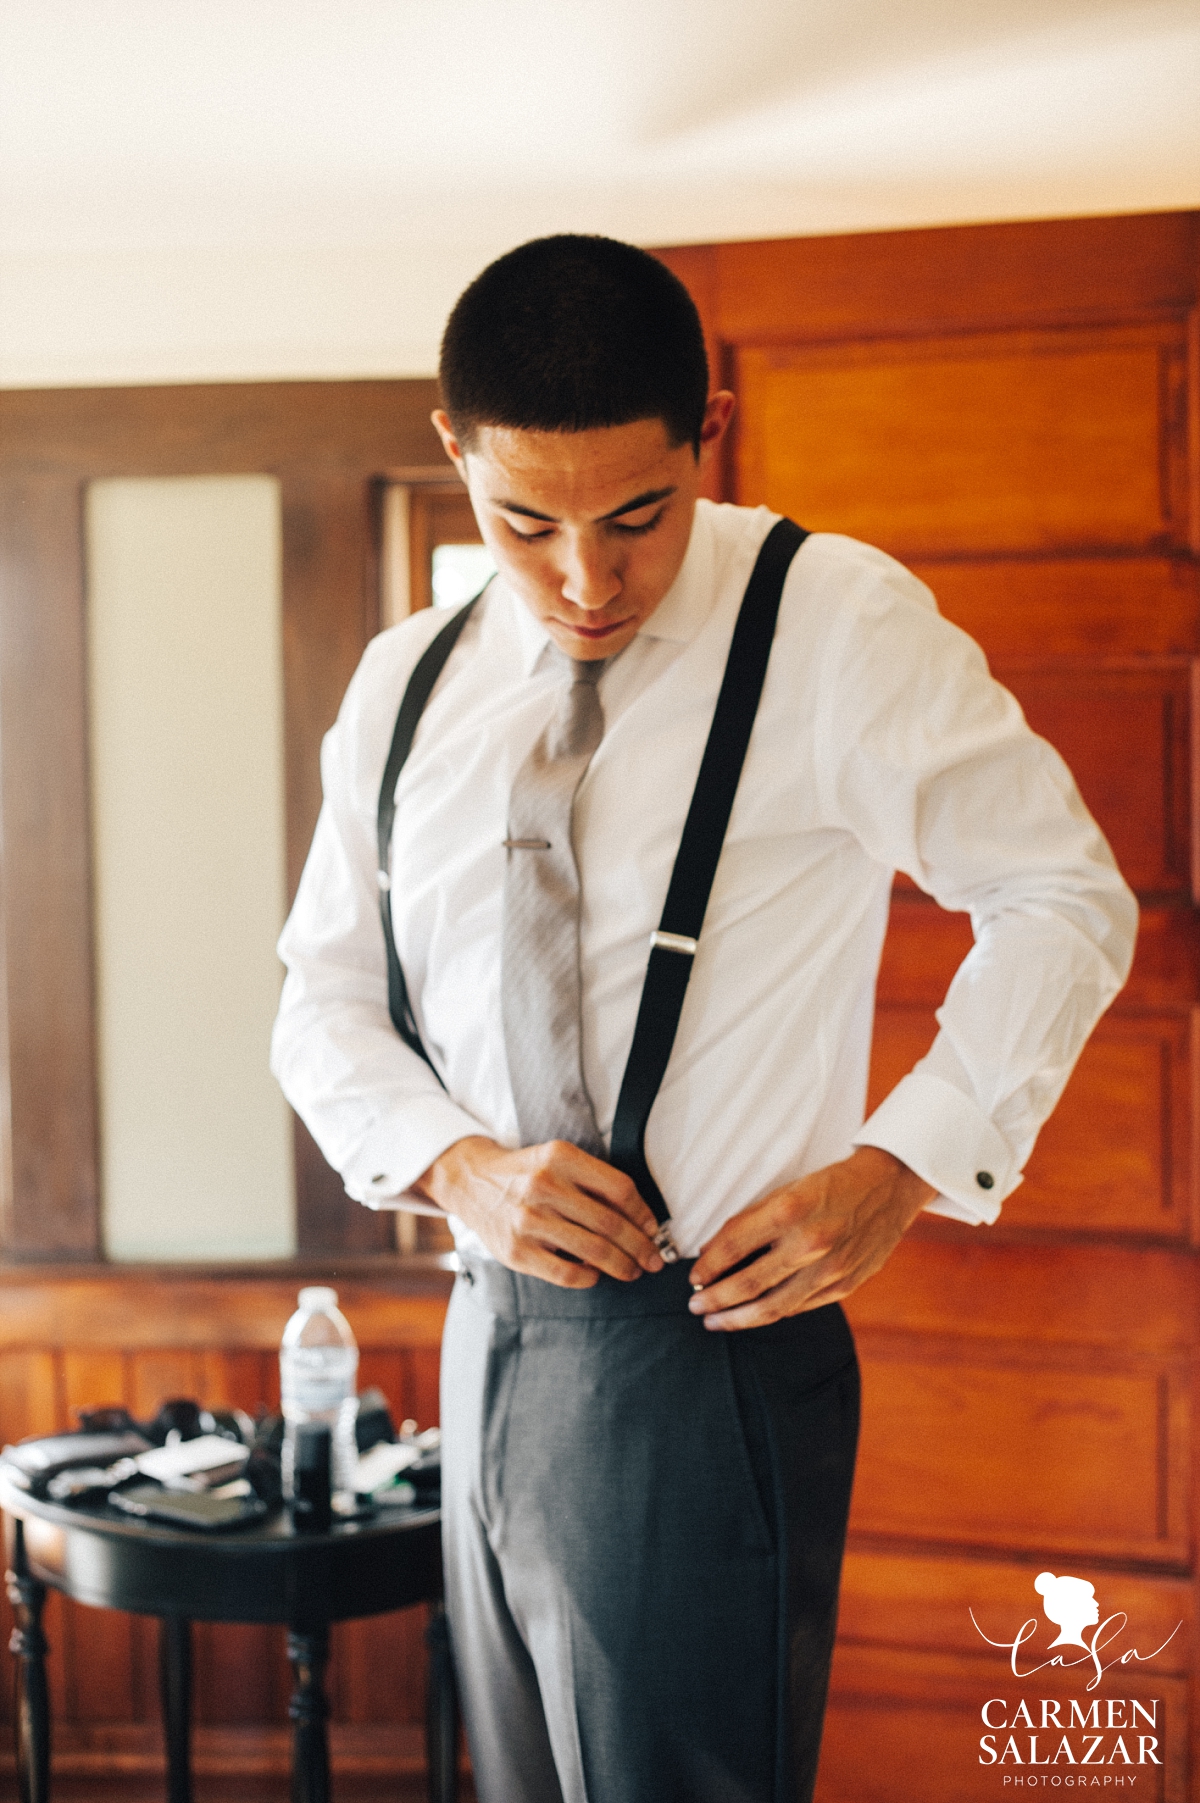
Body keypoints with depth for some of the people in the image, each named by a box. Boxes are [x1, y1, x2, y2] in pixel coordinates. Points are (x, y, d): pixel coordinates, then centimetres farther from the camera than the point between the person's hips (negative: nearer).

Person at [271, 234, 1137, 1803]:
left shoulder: (841, 630, -9)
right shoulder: (407, 690, 6)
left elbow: (1062, 898, -3)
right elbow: (324, 999, 11)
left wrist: (899, 1170, -12)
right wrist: (455, 1161, -8)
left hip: (705, 1357, -6)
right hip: (491, 1337, 6)